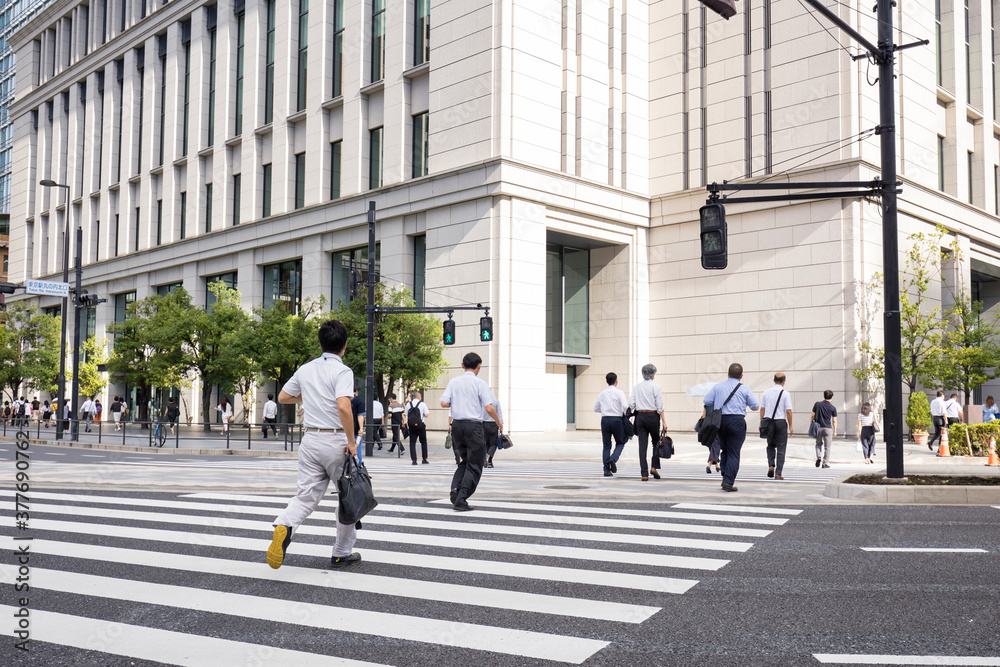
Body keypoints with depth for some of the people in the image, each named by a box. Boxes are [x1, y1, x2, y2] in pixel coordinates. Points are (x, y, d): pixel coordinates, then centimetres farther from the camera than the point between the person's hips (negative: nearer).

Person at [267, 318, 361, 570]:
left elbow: (282, 397, 18)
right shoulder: (342, 371, -11)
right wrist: (351, 442, -17)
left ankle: (284, 526, -25)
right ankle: (342, 554, 18)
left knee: (307, 495, 6)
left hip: (310, 439, 5)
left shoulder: (305, 369, 9)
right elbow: (343, 407, -25)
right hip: (336, 440, -5)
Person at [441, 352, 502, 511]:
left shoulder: (454, 382, 5)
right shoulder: (480, 383, -6)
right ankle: (461, 500, -2)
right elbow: (489, 408, -12)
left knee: (465, 461, 22)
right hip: (473, 425, -5)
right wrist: (499, 422, 5)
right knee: (474, 466, 4)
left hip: (457, 425, 5)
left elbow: (444, 403, -2)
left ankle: (455, 488, 1)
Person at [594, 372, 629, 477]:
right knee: (620, 443, 13)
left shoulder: (602, 394, 8)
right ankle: (613, 459, -13)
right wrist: (625, 414, 3)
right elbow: (625, 406, -15)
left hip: (605, 420, 3)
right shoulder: (619, 393, -5)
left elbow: (596, 408, 14)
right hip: (617, 419, -3)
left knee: (606, 445, 8)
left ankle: (606, 470, 3)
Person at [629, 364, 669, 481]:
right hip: (652, 416, -3)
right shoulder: (655, 387, -6)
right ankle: (654, 466, 3)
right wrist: (664, 422, -5)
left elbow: (631, 404, 1)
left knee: (642, 445, 2)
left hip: (640, 416, 3)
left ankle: (644, 474, 0)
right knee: (656, 442, 16)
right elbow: (660, 406, -8)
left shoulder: (636, 387, 5)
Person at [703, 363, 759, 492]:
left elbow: (707, 401, 3)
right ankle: (728, 482, -8)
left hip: (720, 420, 3)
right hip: (737, 421, -3)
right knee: (734, 453, -1)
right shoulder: (744, 389, 2)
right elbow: (755, 406, 4)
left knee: (724, 450, 19)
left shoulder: (718, 387, 7)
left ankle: (725, 476, 11)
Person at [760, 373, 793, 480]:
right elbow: (788, 411, -8)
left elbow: (762, 409, 5)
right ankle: (778, 473, 1)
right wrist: (790, 426, 0)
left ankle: (771, 465, -1)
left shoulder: (766, 393, 4)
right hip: (781, 422, -3)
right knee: (781, 448, 4)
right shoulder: (785, 394, -6)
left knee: (771, 445, 20)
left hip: (768, 422, 3)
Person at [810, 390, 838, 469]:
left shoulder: (817, 404, -1)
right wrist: (835, 431, 10)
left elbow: (812, 416, 1)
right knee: (827, 446, 6)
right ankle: (825, 463, 6)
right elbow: (834, 421, 1)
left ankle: (819, 458, 2)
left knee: (819, 443, 21)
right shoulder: (833, 408, -3)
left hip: (818, 428, 2)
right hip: (828, 428, -2)